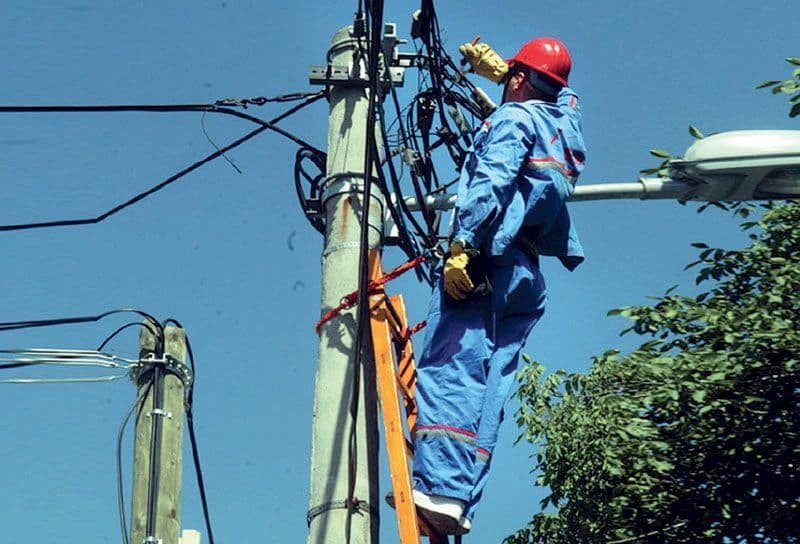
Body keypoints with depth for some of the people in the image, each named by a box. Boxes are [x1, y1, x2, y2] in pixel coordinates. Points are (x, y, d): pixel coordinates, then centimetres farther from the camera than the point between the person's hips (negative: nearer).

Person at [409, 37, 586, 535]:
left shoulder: (513, 118, 3)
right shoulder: (566, 120, 25)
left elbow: (492, 182, -15)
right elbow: (558, 92, 50)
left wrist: (462, 243, -23)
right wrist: (497, 68, 59)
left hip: (488, 258, -8)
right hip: (528, 275, 8)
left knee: (448, 368, -18)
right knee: (489, 385, -1)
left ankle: (440, 487, -32)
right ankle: (461, 502, -11)